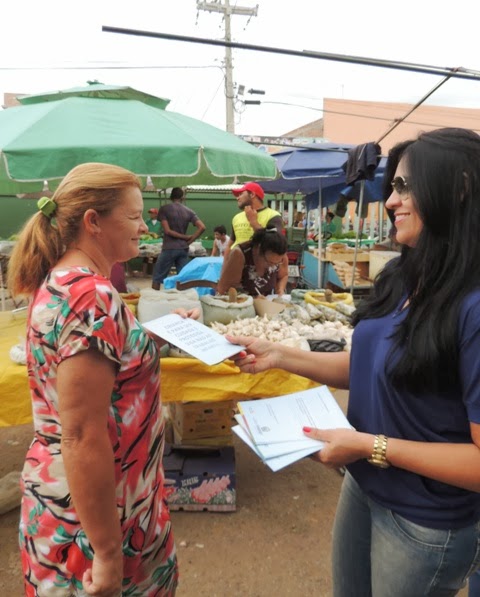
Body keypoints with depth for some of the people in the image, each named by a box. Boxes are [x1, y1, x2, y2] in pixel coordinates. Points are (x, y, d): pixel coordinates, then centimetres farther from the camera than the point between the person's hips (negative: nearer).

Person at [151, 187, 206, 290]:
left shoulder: (164, 209, -3)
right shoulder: (189, 211, 6)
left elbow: (167, 231, -12)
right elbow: (202, 227, -4)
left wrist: (186, 237, -4)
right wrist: (189, 241, -1)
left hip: (169, 249, -3)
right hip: (183, 249, 4)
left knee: (157, 277, 7)